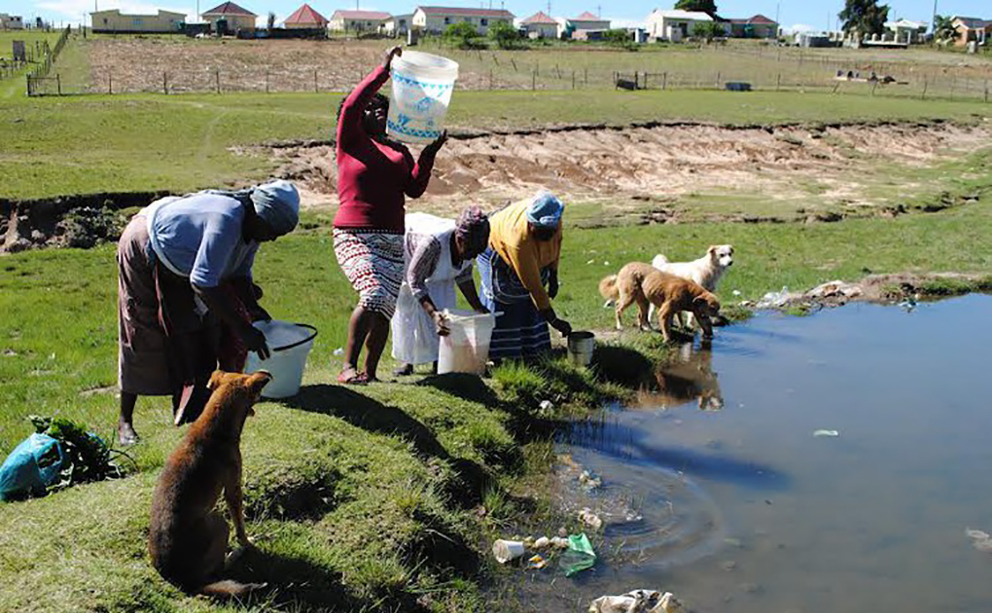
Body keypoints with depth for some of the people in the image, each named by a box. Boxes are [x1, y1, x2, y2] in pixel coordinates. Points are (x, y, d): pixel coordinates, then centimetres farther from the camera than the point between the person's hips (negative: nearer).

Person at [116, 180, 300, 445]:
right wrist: (243, 329, -41)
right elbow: (202, 282, -42)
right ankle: (125, 421, 5)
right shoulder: (227, 220, -38)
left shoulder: (252, 225, -9)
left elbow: (240, 272, 2)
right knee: (141, 338, -5)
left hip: (176, 261, 9)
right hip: (143, 251, -9)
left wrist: (252, 307, -15)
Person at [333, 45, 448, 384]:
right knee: (374, 295, -24)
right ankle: (348, 367, -17)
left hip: (392, 238, 6)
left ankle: (370, 372, 16)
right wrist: (383, 71, -12)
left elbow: (415, 189, 6)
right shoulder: (351, 141, 5)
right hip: (355, 235, -6)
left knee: (386, 308, 4)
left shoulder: (399, 150, 19)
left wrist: (430, 153, -4)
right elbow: (350, 105, -12)